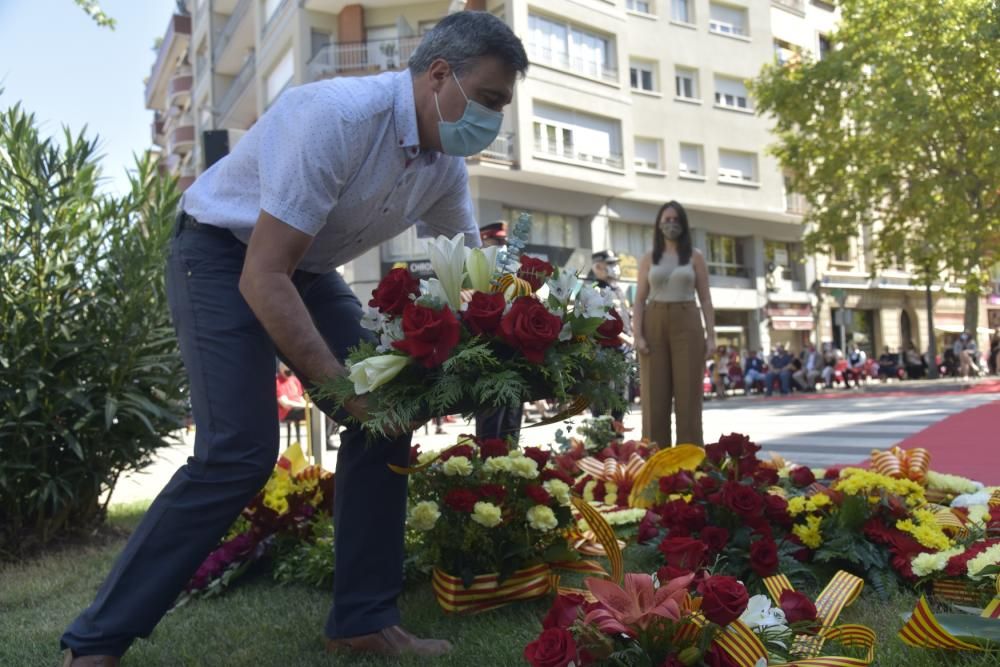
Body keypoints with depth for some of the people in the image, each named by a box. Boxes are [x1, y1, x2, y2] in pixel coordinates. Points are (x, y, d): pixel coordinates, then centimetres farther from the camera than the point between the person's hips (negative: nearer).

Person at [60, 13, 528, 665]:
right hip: (222, 255, -8)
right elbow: (262, 277, -32)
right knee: (240, 451, -20)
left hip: (307, 268, 8)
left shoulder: (446, 161, -5)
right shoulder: (339, 116, -31)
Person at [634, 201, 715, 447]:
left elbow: (706, 299, 5)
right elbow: (639, 300, 4)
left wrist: (711, 336, -4)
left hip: (687, 326, -1)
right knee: (655, 395, -2)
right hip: (655, 327, 1)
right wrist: (637, 336, -9)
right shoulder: (649, 258, 9)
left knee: (688, 394, -4)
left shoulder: (695, 256, 7)